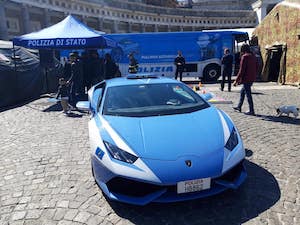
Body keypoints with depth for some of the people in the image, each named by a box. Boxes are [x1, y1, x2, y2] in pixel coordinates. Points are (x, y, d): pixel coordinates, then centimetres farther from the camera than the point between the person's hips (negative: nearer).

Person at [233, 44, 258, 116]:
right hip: (252, 78, 9)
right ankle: (239, 107, 32)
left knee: (248, 94, -2)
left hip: (246, 79, -9)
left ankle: (251, 111, 3)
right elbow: (257, 67, 15)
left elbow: (241, 70, -18)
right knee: (242, 92, 22)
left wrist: (236, 80, -14)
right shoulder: (253, 56, 10)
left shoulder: (244, 57, -14)